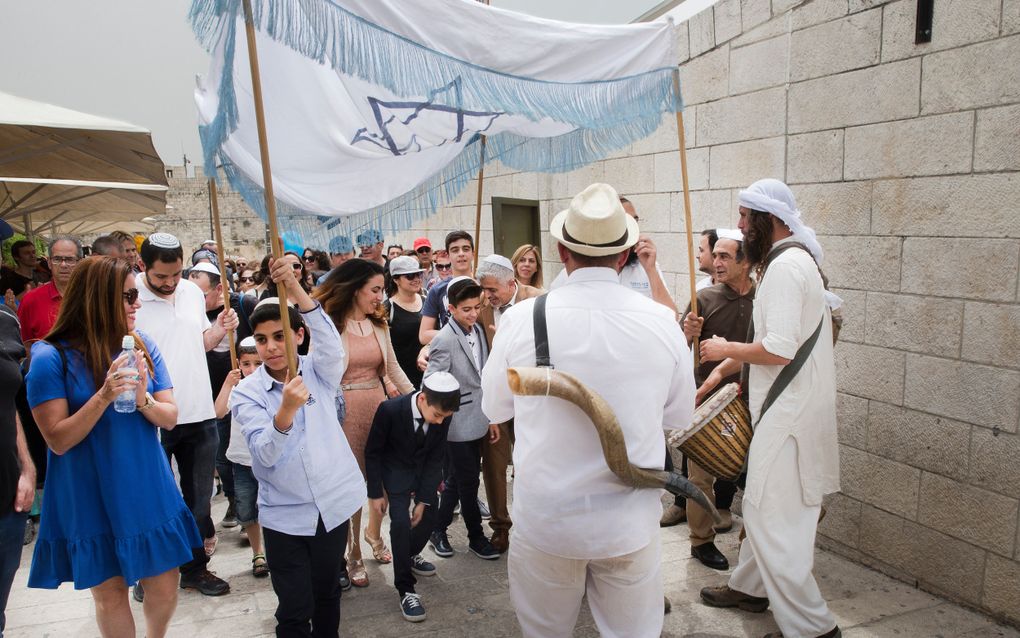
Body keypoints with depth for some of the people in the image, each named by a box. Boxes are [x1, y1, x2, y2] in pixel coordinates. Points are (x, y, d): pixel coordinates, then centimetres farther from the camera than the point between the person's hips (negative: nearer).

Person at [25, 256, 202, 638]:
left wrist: (144, 400, -22)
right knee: (109, 594, 12)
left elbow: (171, 419, -1)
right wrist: (104, 396, -28)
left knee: (165, 587, 12)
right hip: (91, 499, -3)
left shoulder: (143, 346, -2)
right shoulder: (51, 357, -13)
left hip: (148, 490, 3)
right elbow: (59, 441, -15)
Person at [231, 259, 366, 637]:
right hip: (284, 515, -1)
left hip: (332, 504, 2)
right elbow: (264, 454, -19)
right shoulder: (246, 392, -6)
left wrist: (296, 289, -41)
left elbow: (332, 345, -27)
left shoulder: (320, 372, -3)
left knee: (327, 596, 18)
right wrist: (286, 411, -40)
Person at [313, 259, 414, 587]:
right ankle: (353, 554, 22)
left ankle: (373, 532, 38)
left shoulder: (379, 325, 9)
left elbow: (393, 368, 12)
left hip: (378, 405, 5)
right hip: (344, 410, -5)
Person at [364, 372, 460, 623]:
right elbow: (372, 452, -17)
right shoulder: (390, 409, -32)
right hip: (396, 468, -4)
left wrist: (423, 499, -13)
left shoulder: (442, 415, -22)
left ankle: (410, 556, 39)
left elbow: (435, 458, -12)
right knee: (400, 522, -16)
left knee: (429, 515, 10)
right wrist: (376, 492, -13)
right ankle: (405, 589, -7)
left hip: (424, 468, 4)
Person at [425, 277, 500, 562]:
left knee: (457, 480, 18)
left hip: (476, 420, 7)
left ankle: (438, 530, 33)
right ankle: (476, 536, 23)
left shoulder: (478, 331, 5)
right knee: (467, 482, 5)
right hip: (458, 423, -7)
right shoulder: (445, 340, -18)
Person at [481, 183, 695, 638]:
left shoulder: (521, 318, -13)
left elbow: (494, 408, 3)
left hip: (544, 518, 0)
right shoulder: (661, 322, -10)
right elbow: (679, 415, 5)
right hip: (631, 522, 1)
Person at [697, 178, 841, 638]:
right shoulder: (793, 259, 14)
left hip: (790, 412, -11)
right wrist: (723, 368, 16)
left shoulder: (785, 266, -19)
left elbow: (778, 350, -26)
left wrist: (725, 350, -10)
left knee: (770, 516, -4)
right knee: (763, 505, 21)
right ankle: (750, 587, 37)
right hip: (790, 406, 11)